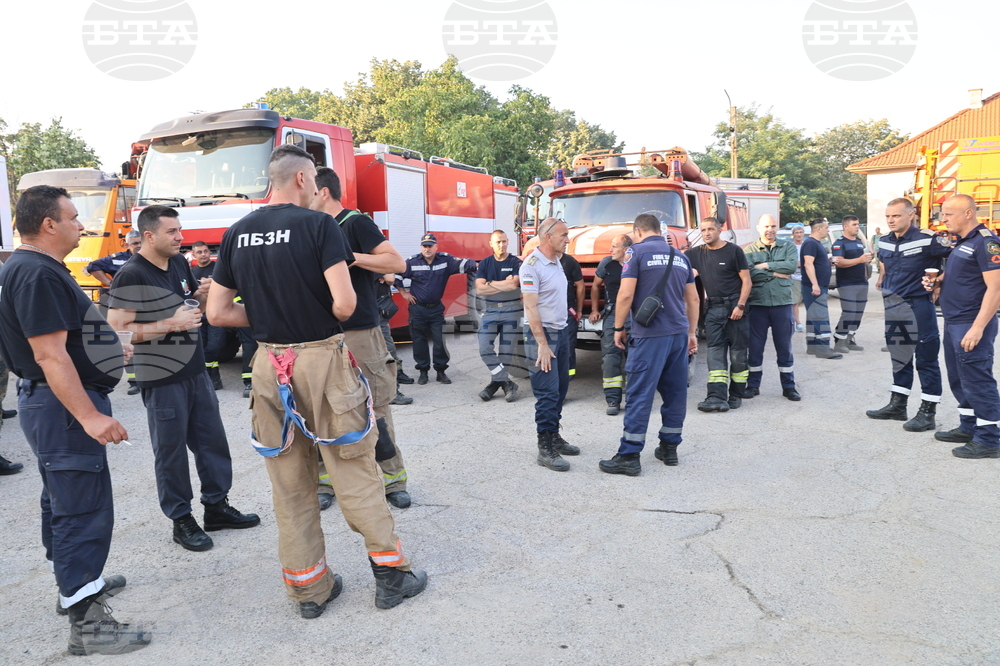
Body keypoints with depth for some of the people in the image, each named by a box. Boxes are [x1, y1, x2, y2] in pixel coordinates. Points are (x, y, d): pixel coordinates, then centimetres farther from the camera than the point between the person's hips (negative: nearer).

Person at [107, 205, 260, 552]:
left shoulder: (180, 263, 8)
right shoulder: (131, 276, -15)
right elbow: (117, 329, -18)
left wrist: (202, 296, -1)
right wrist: (171, 324, -23)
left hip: (196, 371, 8)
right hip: (162, 379, -7)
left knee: (212, 440, 14)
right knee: (171, 451, 5)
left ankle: (217, 505, 28)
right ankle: (181, 520, 19)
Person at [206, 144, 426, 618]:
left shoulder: (236, 234, 7)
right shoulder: (318, 225, -10)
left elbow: (217, 312, 7)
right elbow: (344, 303, -19)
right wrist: (329, 318, 3)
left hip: (269, 363, 5)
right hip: (322, 359, -5)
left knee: (290, 482, 12)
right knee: (355, 471, 6)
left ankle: (308, 587, 23)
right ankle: (390, 571, 16)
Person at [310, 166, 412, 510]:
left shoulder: (356, 223, -6)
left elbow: (397, 262, -15)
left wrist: (350, 257, -19)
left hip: (360, 334, -6)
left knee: (375, 409, 0)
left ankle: (393, 481, 14)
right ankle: (324, 483, 18)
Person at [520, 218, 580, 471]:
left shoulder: (556, 262, 12)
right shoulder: (532, 265, -14)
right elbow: (531, 307, -18)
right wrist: (542, 344, -20)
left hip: (561, 331, 8)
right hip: (542, 333, -8)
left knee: (560, 388, 12)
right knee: (547, 392, -6)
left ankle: (555, 437, 23)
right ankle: (545, 448, 1)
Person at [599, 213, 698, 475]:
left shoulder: (637, 252, -3)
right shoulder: (680, 256, 15)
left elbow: (626, 295, -11)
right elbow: (693, 299, 17)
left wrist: (618, 328, 0)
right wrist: (692, 332, 24)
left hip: (650, 334, -6)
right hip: (679, 333, 6)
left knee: (640, 394, -4)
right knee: (675, 391, 12)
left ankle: (629, 456, -1)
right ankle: (669, 448, 22)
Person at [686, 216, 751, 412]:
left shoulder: (734, 251, -2)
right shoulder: (697, 253, 11)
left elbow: (746, 281, -5)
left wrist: (740, 306, -13)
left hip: (734, 306, -4)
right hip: (713, 308, 4)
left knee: (738, 352, 2)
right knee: (715, 352, -5)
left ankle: (736, 396, 11)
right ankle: (717, 397, -10)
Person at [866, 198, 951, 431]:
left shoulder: (926, 239, -15)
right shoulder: (884, 242, 7)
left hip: (918, 305, -7)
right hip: (892, 305, 7)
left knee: (926, 360, 1)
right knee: (899, 358, 16)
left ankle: (927, 413, 8)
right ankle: (897, 405, 26)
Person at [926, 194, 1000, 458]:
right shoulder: (961, 243, 15)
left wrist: (978, 327, -25)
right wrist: (938, 283, 5)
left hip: (972, 325, -10)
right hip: (953, 323, 10)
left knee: (977, 381, -3)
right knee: (959, 379, 16)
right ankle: (968, 428, 28)